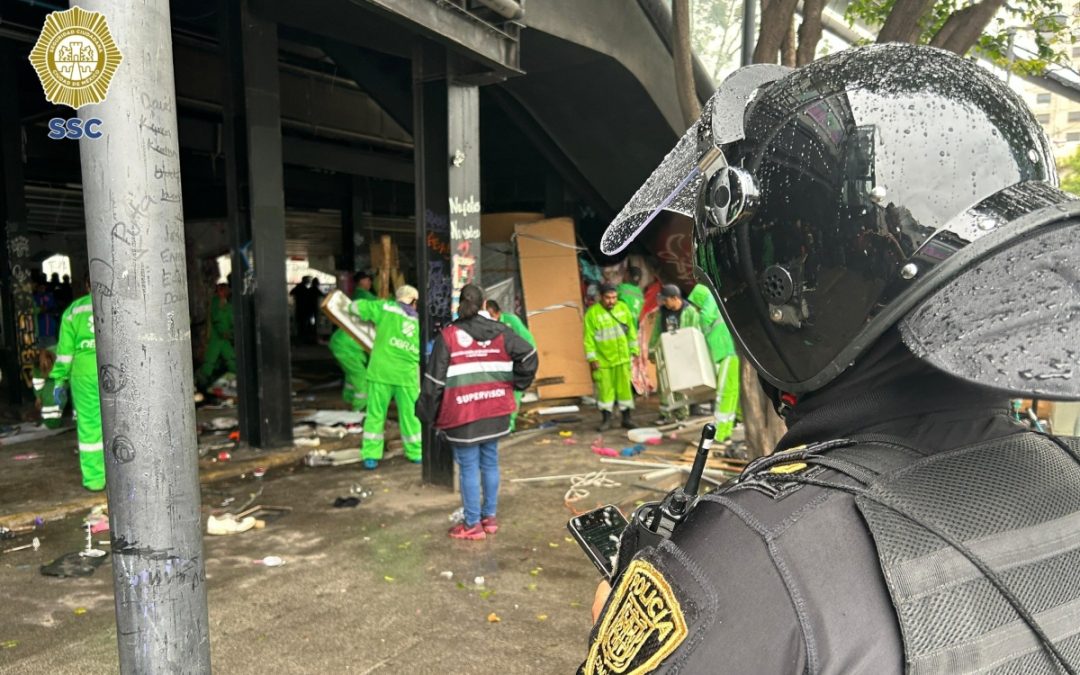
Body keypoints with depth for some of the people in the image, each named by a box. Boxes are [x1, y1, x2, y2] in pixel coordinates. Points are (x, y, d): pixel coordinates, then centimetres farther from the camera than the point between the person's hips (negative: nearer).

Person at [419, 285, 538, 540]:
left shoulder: (448, 335, -7)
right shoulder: (500, 332, 3)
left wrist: (428, 413, 1)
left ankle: (473, 525, 12)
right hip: (495, 412, 4)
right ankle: (490, 517, 26)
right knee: (490, 463, 16)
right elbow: (528, 354, -3)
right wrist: (517, 384, 9)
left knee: (469, 468, 4)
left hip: (462, 415, -4)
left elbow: (435, 379, -7)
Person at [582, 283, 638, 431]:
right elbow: (589, 338, -7)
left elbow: (631, 330, 10)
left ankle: (626, 418, 19)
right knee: (605, 389, 2)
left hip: (622, 358, 3)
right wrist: (592, 358, -10)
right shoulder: (592, 313, -8)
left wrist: (634, 350, 9)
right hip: (602, 359, -3)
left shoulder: (623, 308, 3)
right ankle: (606, 420, 13)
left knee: (624, 387, 8)